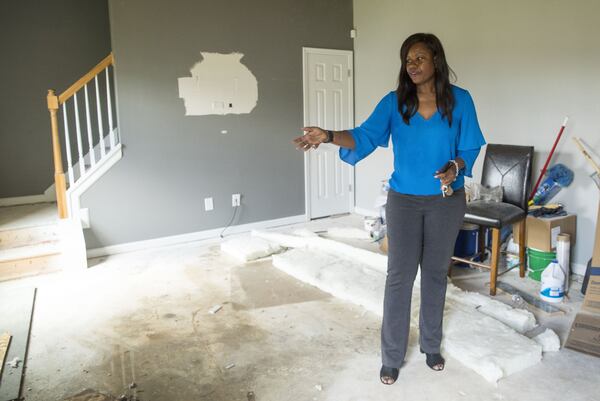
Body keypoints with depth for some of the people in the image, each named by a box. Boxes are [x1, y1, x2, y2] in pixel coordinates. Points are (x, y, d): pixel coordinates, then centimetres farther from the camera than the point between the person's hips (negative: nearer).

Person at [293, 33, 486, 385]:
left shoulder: (459, 100, -4)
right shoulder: (394, 102, -5)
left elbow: (470, 148, 2)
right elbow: (366, 136, -20)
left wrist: (456, 167, -20)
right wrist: (329, 136, -38)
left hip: (446, 201, 1)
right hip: (404, 200, 0)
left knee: (436, 273, 13)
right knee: (399, 276, 2)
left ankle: (431, 344, 34)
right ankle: (392, 356, 17)